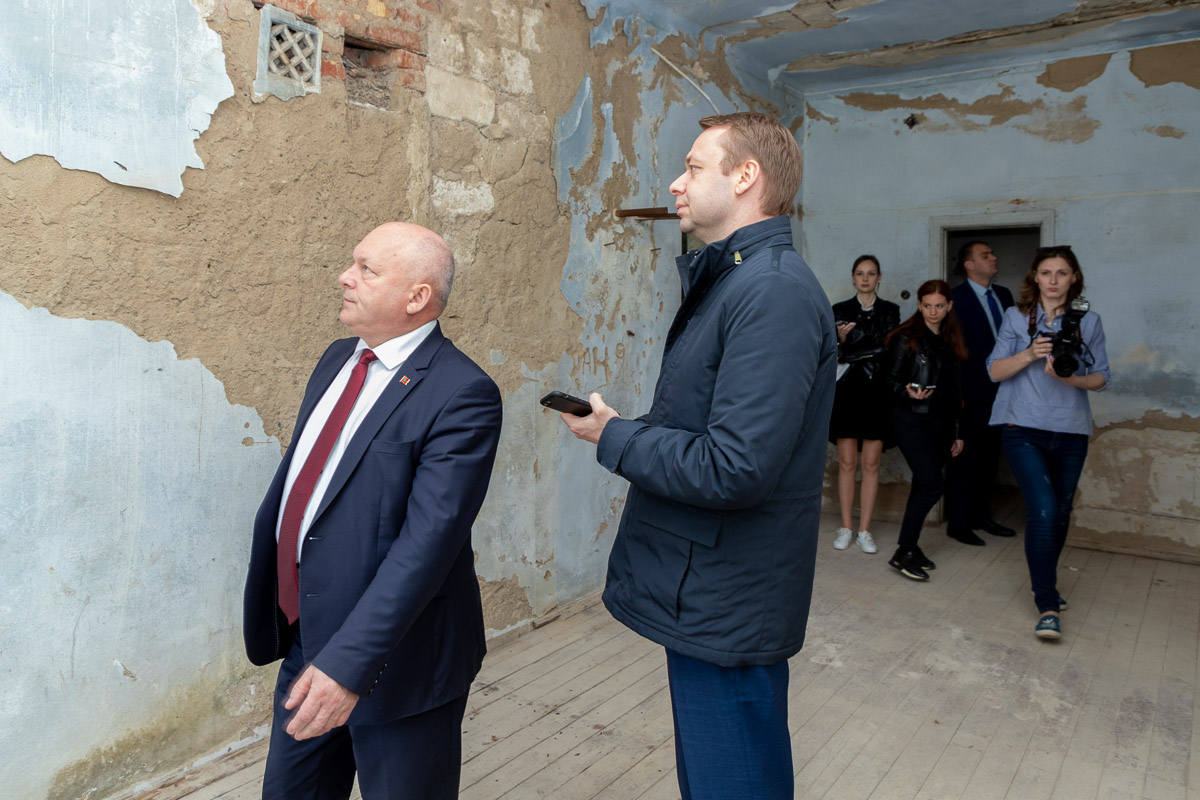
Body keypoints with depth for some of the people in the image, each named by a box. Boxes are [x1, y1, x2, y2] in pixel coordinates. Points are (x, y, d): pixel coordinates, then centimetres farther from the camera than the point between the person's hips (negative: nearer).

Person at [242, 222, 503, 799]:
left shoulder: (461, 395, -21)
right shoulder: (339, 358, 5)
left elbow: (429, 540, -27)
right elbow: (292, 479, 13)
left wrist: (349, 664, -28)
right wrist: (264, 611, 17)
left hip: (393, 661, -7)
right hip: (306, 642, 8)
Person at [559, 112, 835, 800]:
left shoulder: (774, 289, -21)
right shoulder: (733, 279, 13)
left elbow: (734, 468, -28)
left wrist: (614, 437, -15)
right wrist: (627, 429, 1)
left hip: (726, 612, -10)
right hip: (707, 596, 10)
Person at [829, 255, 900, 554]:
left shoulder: (890, 311, 10)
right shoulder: (840, 310, 6)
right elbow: (834, 355, 2)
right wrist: (841, 339, -17)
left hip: (877, 393, 1)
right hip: (847, 393, -1)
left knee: (871, 463, 1)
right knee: (847, 462, 0)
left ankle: (865, 529, 8)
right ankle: (846, 527, 9)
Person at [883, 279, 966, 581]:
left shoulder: (949, 342, 15)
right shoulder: (906, 338, -3)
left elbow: (954, 390, 18)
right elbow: (892, 380, -5)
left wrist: (957, 431, 18)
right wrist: (909, 392, -27)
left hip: (940, 423, 6)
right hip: (912, 421, -6)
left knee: (923, 487, 7)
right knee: (932, 485, -15)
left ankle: (910, 545, 18)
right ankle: (903, 553, -7)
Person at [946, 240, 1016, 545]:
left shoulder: (1004, 295, 13)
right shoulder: (957, 298, -9)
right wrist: (957, 394, -16)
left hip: (1000, 392, 7)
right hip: (973, 394, -7)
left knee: (989, 457, 15)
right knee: (966, 457, 0)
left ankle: (982, 516, 27)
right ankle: (957, 522, 10)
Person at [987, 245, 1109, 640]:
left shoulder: (1088, 321, 7)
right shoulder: (1016, 318, 3)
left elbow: (1101, 377, 7)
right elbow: (995, 370, -1)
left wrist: (1072, 378, -14)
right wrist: (1029, 355, -18)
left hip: (1071, 432, 3)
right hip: (1025, 429, -3)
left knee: (1060, 514, 12)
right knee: (1042, 511, -14)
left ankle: (1045, 582, 35)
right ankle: (1047, 606, -7)